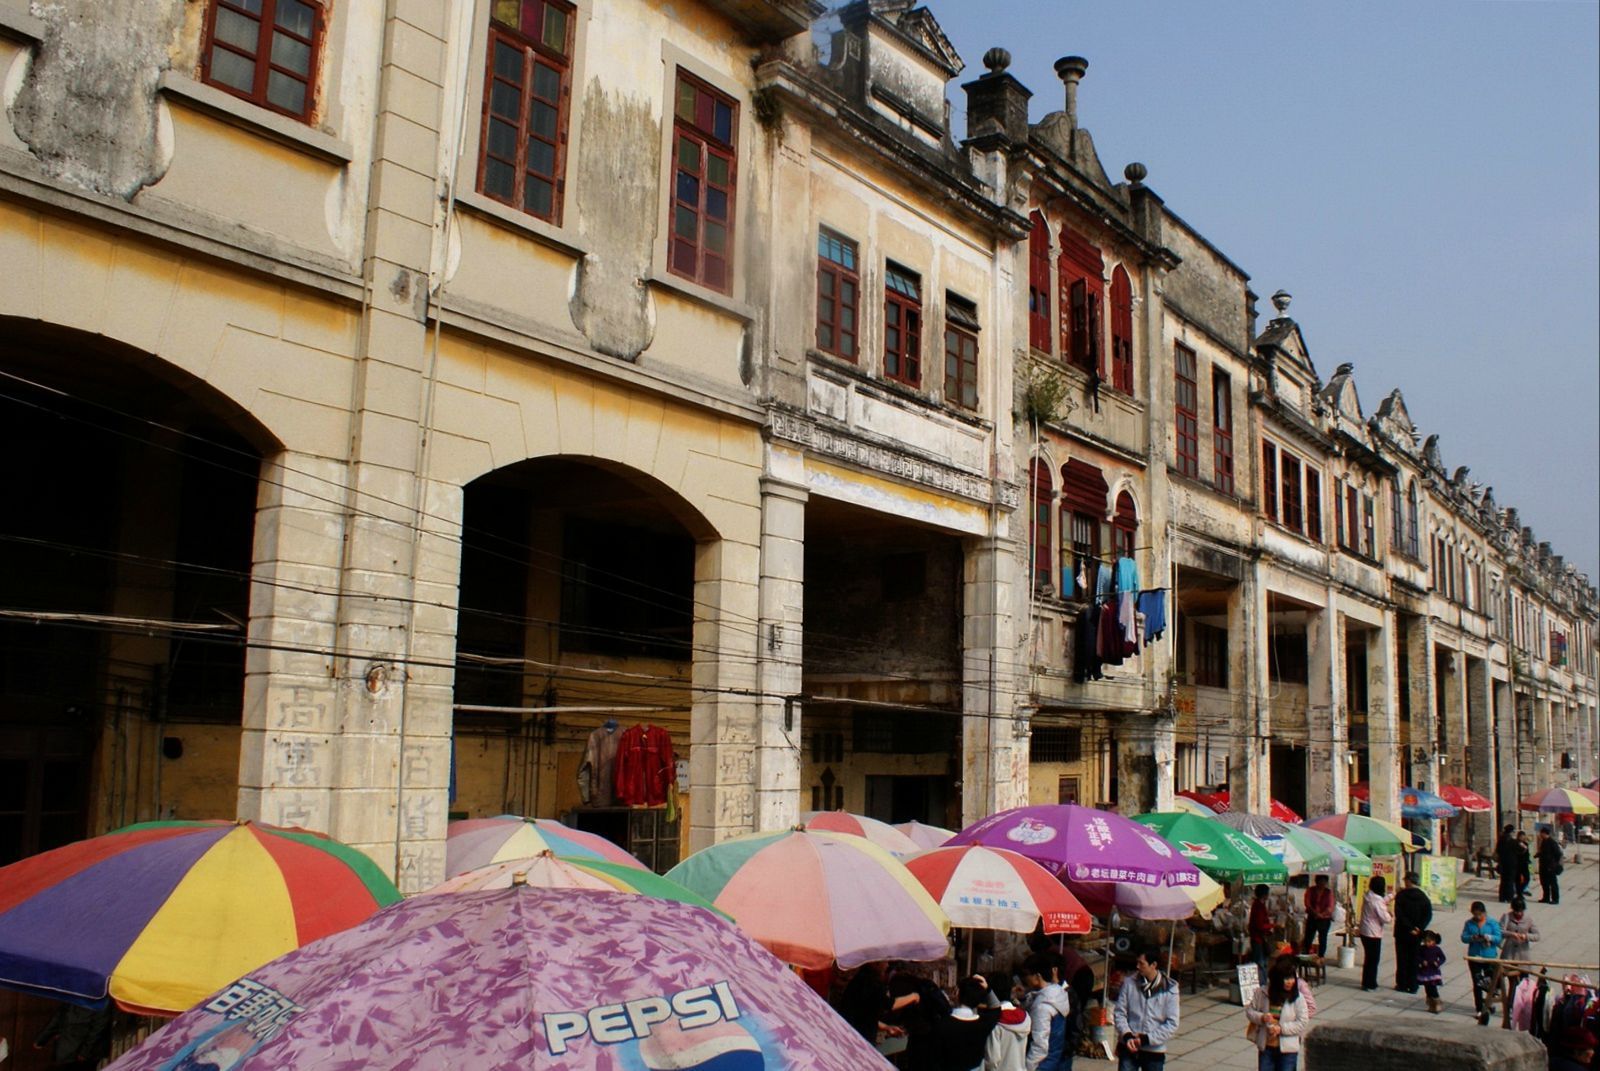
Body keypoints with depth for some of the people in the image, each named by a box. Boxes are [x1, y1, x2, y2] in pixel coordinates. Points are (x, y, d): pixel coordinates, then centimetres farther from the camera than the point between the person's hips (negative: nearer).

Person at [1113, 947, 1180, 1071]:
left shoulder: (1169, 989, -9)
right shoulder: (1129, 982, -5)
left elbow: (1172, 1024, -9)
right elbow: (1119, 1013, -1)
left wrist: (1146, 1039, -16)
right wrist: (1127, 1035, -18)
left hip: (1154, 1051, -1)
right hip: (1128, 1048, 1)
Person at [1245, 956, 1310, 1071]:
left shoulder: (1297, 997, -11)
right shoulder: (1262, 993, -7)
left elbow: (1303, 1023, -10)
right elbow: (1249, 1011, 3)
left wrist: (1281, 1028, -20)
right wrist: (1261, 1018, -17)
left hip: (1288, 1049, -2)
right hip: (1265, 1047, 2)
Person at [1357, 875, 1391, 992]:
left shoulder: (1369, 897, 4)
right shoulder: (1377, 901, -22)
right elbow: (1386, 919, -19)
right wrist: (1392, 917, 0)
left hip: (1364, 932, 9)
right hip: (1374, 934, -9)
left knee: (1368, 958, 18)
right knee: (1373, 959, 3)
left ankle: (1367, 982, 26)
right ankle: (1369, 983, 10)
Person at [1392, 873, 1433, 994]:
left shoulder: (1401, 895, -9)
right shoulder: (1423, 897, 1)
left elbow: (1399, 914, -17)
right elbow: (1428, 915, -5)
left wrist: (1409, 928, -13)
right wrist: (1419, 928, -9)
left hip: (1402, 932, -3)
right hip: (1417, 934, 3)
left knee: (1402, 958, 6)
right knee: (1414, 959, 9)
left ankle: (1402, 984, 8)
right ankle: (1412, 985, 10)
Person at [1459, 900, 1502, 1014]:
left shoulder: (1492, 923, -1)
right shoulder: (1469, 923, 3)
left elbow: (1498, 938, -6)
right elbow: (1463, 937, -2)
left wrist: (1489, 937, -25)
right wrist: (1472, 938, -21)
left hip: (1490, 957, -1)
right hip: (1474, 957, 1)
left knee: (1490, 983, 2)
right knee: (1477, 984, 5)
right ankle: (1479, 1008, 12)